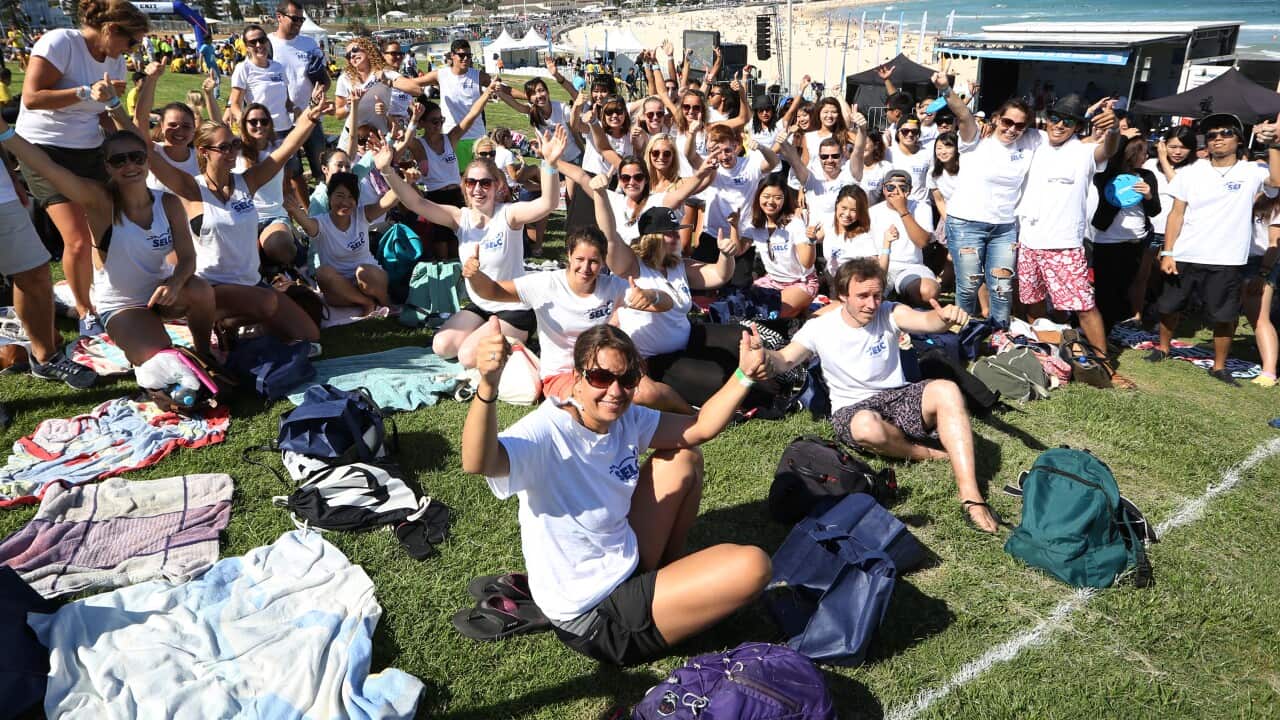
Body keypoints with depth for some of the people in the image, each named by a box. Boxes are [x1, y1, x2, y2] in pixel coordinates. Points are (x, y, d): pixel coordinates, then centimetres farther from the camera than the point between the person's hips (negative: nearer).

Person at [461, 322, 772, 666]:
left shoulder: (626, 419, -4)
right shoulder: (547, 433, -27)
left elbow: (700, 427, 6)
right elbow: (478, 463, -47)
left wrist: (743, 375, -6)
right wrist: (487, 386, -63)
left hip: (626, 565, 8)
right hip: (594, 619, -8)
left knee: (684, 459, 11)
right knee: (752, 566, -16)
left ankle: (669, 568, 23)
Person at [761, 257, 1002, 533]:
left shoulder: (889, 313, -2)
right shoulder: (819, 328, -5)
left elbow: (926, 320, -22)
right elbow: (785, 359, -18)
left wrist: (946, 317, -48)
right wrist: (766, 359, -44)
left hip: (898, 398, 2)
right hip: (852, 411, -2)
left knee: (947, 390, -30)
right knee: (868, 426, -40)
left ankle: (970, 496, -34)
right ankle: (929, 453, -9)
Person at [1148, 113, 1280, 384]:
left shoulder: (1251, 172, 1)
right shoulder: (1191, 172, 4)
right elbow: (1177, 214, 3)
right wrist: (1167, 253, -3)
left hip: (1224, 262, -1)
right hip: (1184, 257, 1)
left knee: (1224, 317, 4)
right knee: (1169, 307, 12)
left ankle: (1219, 366, 19)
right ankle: (1163, 348, 34)